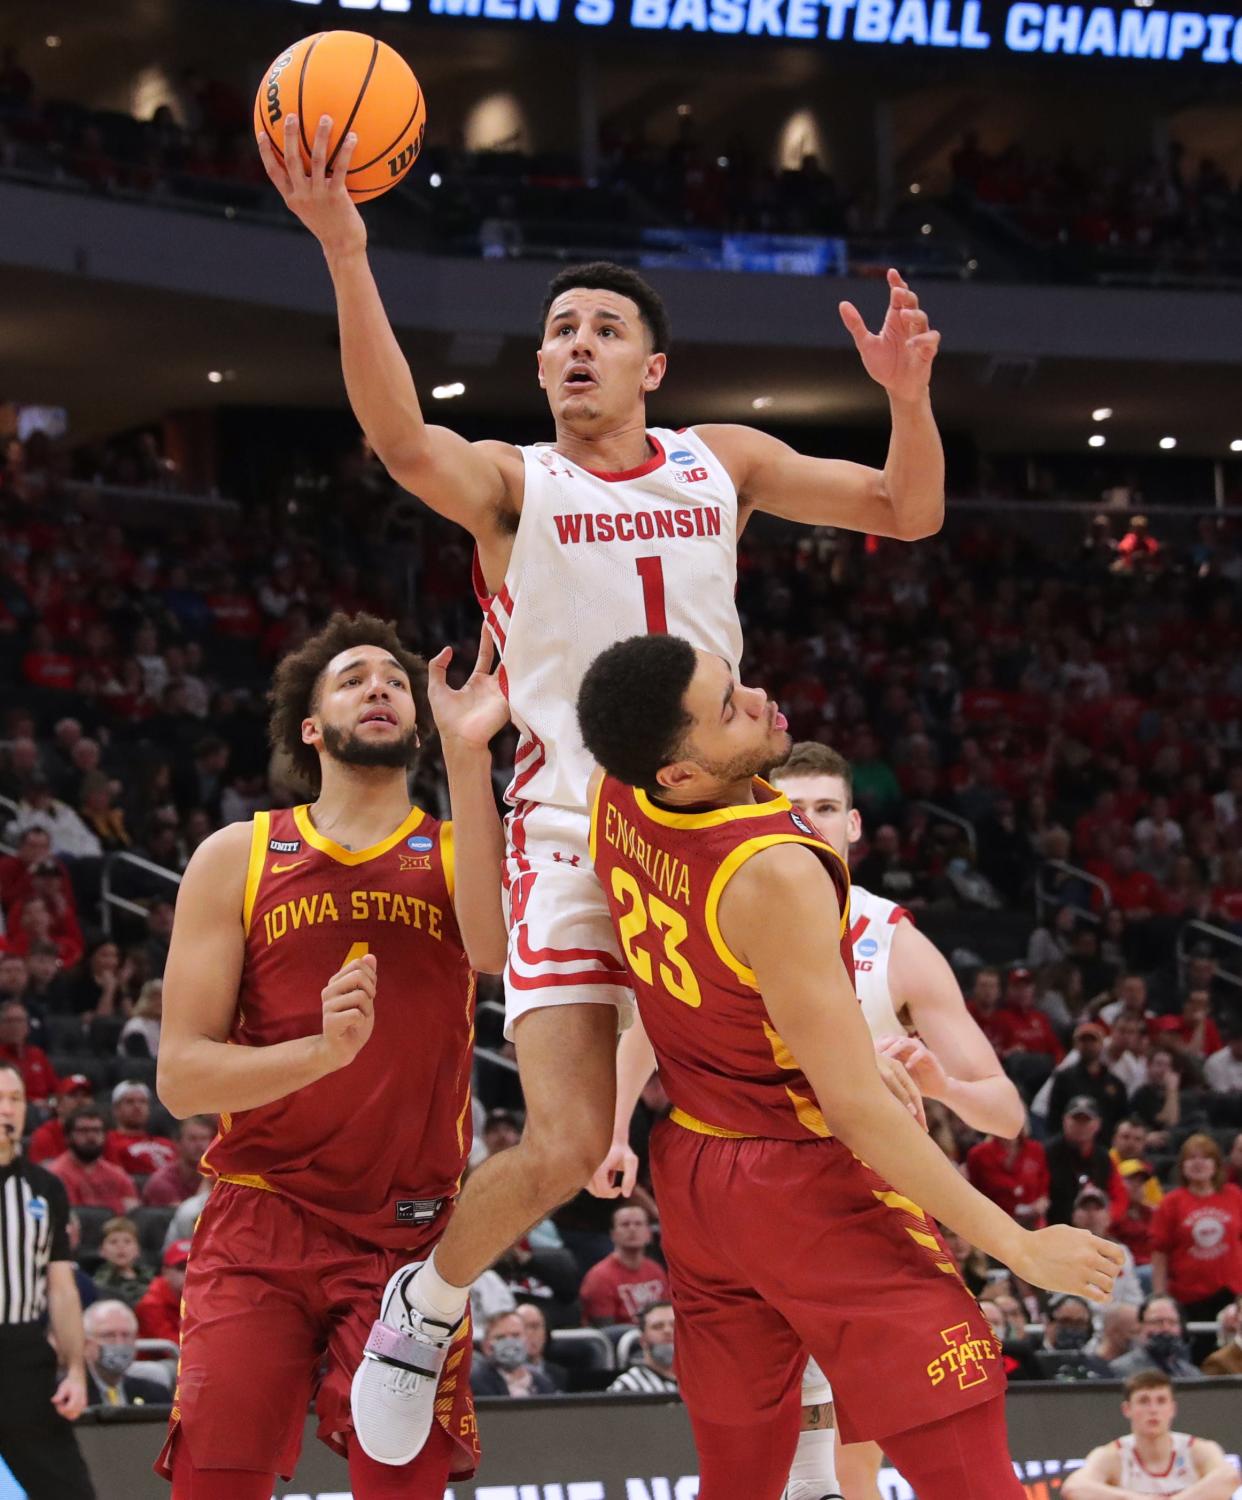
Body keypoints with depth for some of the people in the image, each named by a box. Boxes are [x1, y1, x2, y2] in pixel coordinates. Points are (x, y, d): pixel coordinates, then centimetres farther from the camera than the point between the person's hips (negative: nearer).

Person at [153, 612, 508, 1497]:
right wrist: (323, 1050, -20)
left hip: (409, 1233, 0)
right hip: (260, 1223, 0)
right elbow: (182, 1076, -2)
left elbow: (495, 948, -19)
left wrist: (468, 758, -26)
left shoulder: (461, 853, 7)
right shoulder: (236, 859, 6)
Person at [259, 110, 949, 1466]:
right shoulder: (512, 484, 1)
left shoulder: (722, 464, 11)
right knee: (564, 1147, -13)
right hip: (568, 834, -3)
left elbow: (908, 514, 12)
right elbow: (402, 441, -22)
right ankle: (429, 1300, 14)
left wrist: (907, 393, -9)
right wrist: (343, 253, -36)